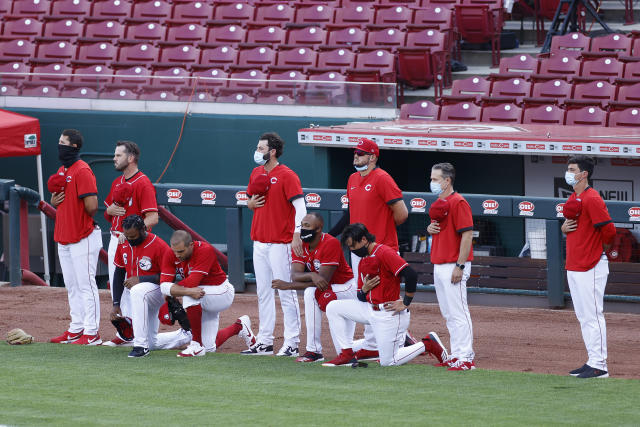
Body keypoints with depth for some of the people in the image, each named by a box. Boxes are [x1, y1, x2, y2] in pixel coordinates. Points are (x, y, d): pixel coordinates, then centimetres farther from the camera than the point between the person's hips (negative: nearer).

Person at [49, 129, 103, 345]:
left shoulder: (82, 171, -15)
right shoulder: (61, 171, 15)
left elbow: (92, 206, -21)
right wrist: (54, 201, 2)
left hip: (83, 238, -10)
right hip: (64, 238, 10)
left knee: (86, 285, -7)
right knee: (72, 286, 14)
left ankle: (91, 333, -5)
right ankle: (76, 330, 21)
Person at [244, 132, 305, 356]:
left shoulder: (287, 176, -10)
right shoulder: (257, 173, 14)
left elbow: (300, 206, -15)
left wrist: (297, 234, -26)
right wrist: (250, 203, 2)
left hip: (280, 243, -8)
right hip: (259, 241, 8)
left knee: (286, 293, -7)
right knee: (263, 293, 11)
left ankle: (292, 343, -6)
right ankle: (264, 342, 16)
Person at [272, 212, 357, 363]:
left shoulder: (330, 243, -25)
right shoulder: (300, 245, -4)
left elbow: (323, 280, -29)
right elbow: (295, 276, -15)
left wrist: (289, 285, -29)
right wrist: (312, 276, -38)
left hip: (346, 288, -8)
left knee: (311, 293, -34)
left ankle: (314, 351, -30)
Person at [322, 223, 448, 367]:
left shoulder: (384, 253, -17)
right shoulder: (364, 260, 13)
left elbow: (411, 275, -27)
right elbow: (361, 298, 17)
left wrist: (405, 303, -19)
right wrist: (364, 289, -7)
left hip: (388, 315, -9)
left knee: (388, 362, -8)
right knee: (333, 308, 7)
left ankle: (427, 344, 10)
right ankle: (346, 354, 7)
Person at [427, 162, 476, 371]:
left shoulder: (458, 202, -12)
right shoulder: (438, 203, 16)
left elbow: (467, 234, -18)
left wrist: (460, 266, -21)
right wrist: (430, 227, 5)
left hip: (453, 267, -10)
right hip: (439, 266, 10)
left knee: (458, 313, -10)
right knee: (448, 314, 11)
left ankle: (466, 359, -10)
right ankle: (456, 356, 16)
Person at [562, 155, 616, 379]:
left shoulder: (592, 199, -15)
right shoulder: (572, 199, 15)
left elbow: (609, 230, -19)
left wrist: (603, 248, -2)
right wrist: (564, 227, 5)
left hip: (591, 267, -10)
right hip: (574, 267, 10)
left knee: (592, 315, -9)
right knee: (583, 317, 13)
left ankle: (599, 365, -7)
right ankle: (593, 361, 19)